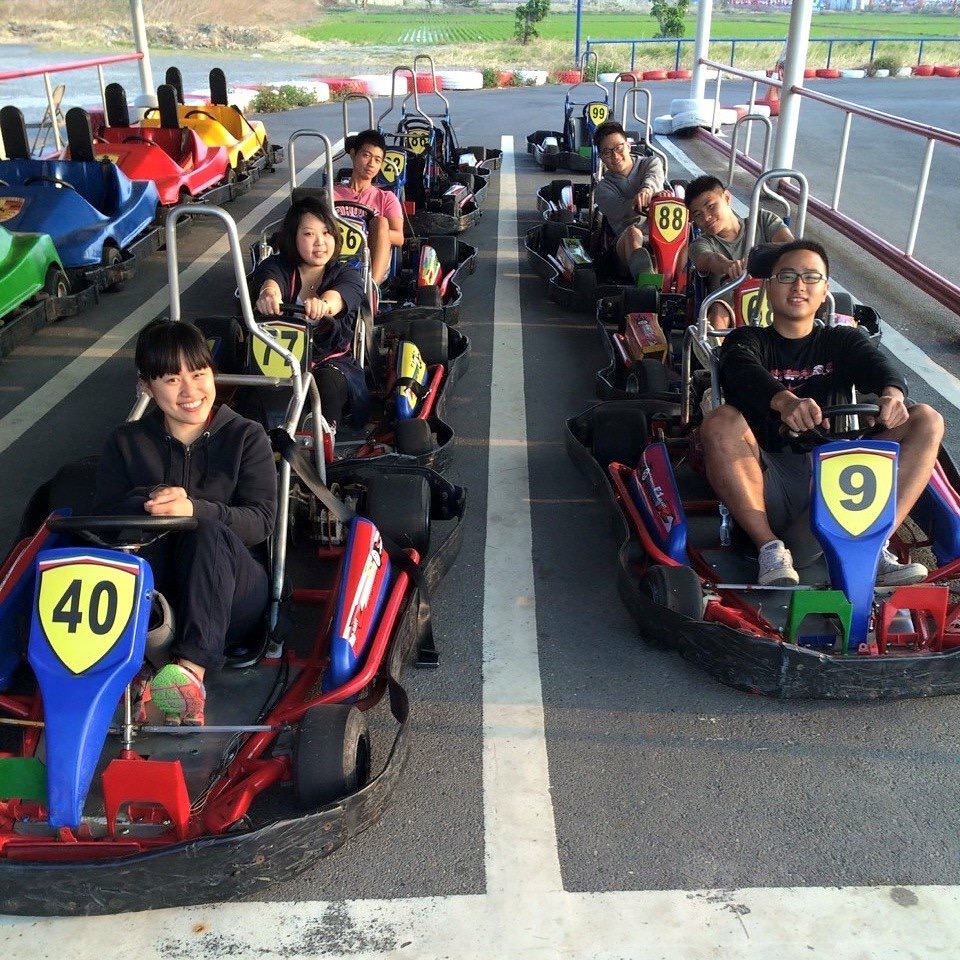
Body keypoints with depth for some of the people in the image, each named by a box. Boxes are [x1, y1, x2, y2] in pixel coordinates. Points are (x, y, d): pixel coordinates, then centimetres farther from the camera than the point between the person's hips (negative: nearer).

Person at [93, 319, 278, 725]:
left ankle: (192, 670, -52)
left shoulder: (246, 437, 6)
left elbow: (262, 521, -7)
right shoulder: (126, 442, 13)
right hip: (148, 590, 1)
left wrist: (194, 509, -26)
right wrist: (149, 502, -22)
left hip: (230, 596, -1)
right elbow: (104, 516, 1)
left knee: (208, 532, -33)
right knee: (144, 529, -29)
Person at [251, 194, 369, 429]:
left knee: (327, 381, -34)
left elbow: (341, 294, -21)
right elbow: (270, 279, -20)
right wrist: (268, 293, -48)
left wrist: (323, 303, -49)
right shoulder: (275, 266, 8)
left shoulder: (346, 274, 6)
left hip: (331, 362, 0)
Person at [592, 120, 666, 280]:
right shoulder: (603, 188, 17)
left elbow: (655, 177, -5)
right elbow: (619, 211, -6)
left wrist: (646, 190, -32)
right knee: (633, 231, -36)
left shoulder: (650, 163, 22)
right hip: (627, 242, 0)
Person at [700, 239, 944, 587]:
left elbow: (877, 366, -2)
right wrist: (785, 401, -37)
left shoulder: (843, 341, 22)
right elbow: (745, 375, -13)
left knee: (927, 420, -10)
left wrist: (892, 394, -28)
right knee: (721, 422, -29)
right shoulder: (746, 341, 13)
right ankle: (771, 549, -28)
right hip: (768, 483, -3)